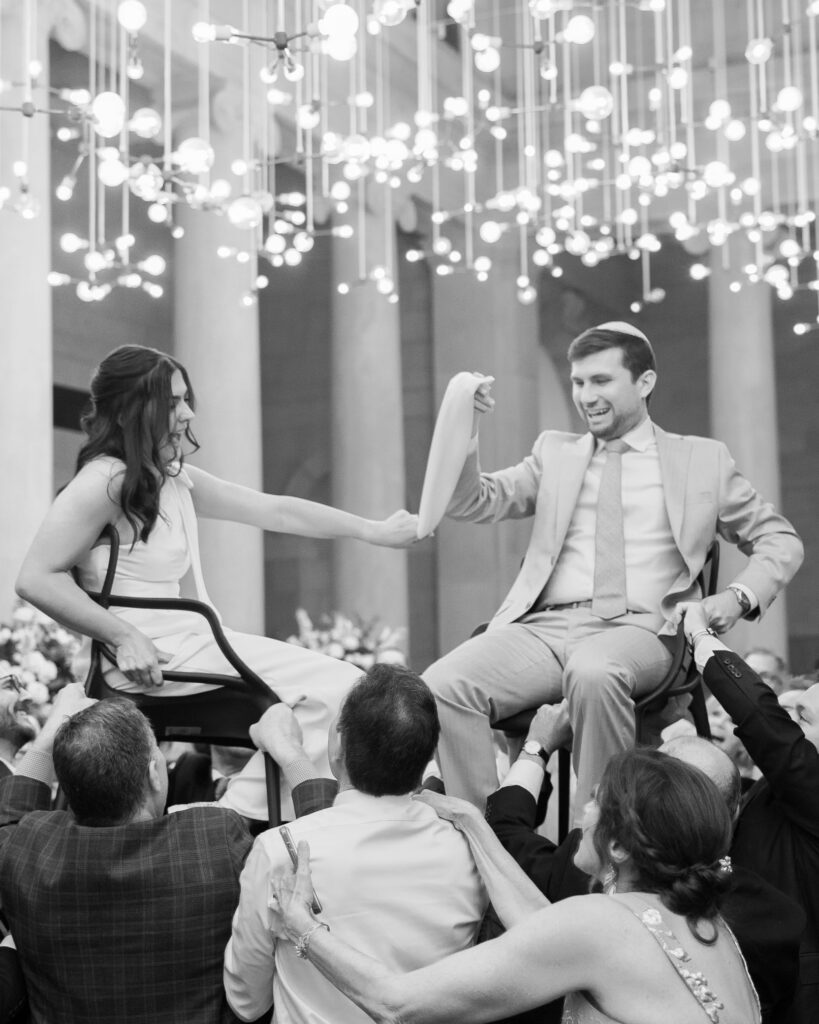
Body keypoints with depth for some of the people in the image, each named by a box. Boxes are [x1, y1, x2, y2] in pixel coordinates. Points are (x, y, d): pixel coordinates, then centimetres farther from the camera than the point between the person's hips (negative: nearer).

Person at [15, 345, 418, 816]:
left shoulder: (176, 479, 13)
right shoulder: (104, 481, -12)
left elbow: (277, 511, 15)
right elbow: (37, 579, -16)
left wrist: (375, 531, 15)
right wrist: (125, 637, -20)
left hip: (190, 642, 9)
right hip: (153, 658, -9)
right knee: (340, 688, -10)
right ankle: (247, 811, -6)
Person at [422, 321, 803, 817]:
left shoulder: (703, 459, 17)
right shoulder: (555, 451, 24)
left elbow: (781, 540, 19)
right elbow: (472, 503, 13)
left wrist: (740, 596, -2)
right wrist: (465, 425, -5)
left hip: (638, 629, -2)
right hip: (545, 625, 3)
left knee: (595, 674, -40)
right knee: (442, 685, -27)